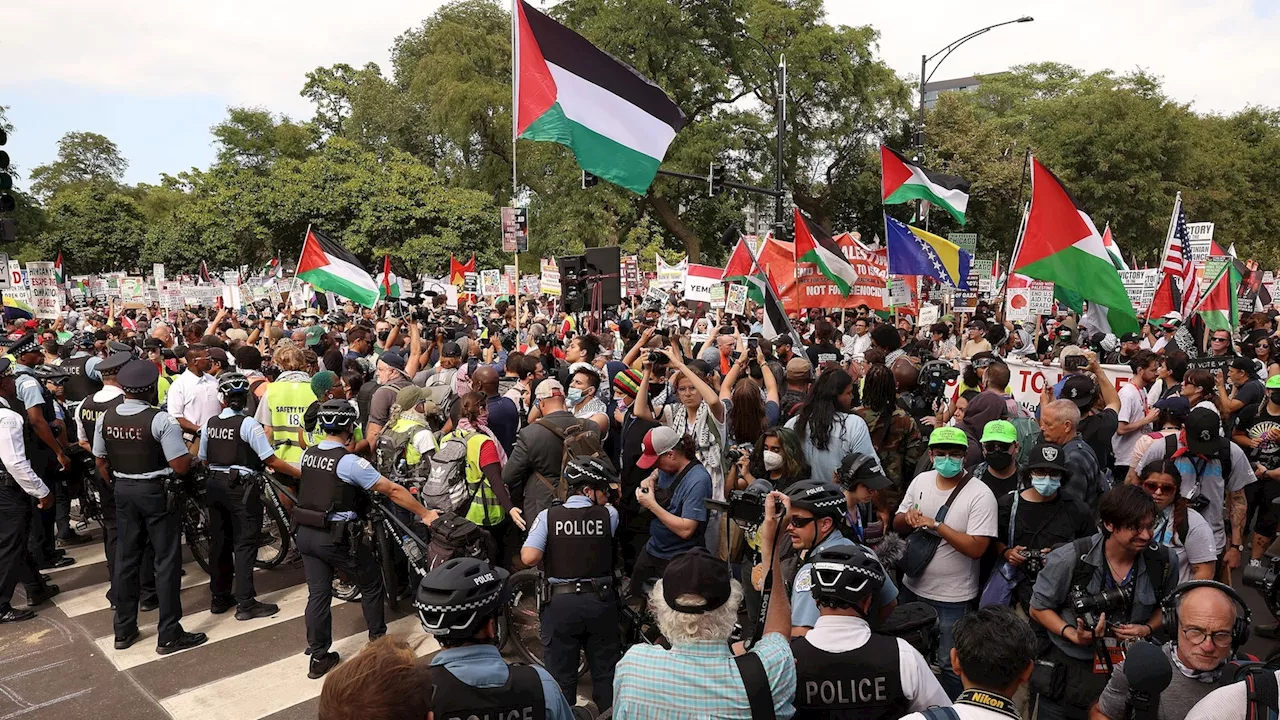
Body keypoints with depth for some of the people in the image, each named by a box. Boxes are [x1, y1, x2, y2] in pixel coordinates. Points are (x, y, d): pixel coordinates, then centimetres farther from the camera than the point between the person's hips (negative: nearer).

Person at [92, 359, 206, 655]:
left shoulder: (105, 418, -1)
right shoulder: (161, 420, -20)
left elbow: (101, 462, 9)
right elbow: (181, 467, -22)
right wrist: (191, 453, -1)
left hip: (123, 491, 6)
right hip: (156, 492, -6)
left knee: (126, 559, 16)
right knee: (167, 561, 3)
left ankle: (124, 630, 27)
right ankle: (168, 635, 8)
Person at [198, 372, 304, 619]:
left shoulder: (210, 424, 2)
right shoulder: (248, 424, -16)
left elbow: (203, 459, 11)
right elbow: (271, 461, -18)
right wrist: (300, 473, -13)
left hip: (216, 485, 6)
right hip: (242, 487, -6)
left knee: (219, 541, 15)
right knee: (245, 544, -1)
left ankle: (219, 598, 25)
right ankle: (245, 603, 0)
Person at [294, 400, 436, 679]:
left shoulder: (307, 454, 1)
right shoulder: (350, 462, -19)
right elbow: (393, 491, -17)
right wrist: (425, 514, -9)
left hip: (305, 533, 6)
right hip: (337, 537, -6)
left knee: (317, 594, 13)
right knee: (372, 583, 14)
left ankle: (318, 658, 18)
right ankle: (378, 640, 27)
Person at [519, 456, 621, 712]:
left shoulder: (548, 516, -9)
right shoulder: (609, 514, -8)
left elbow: (529, 558, -14)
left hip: (561, 603, -1)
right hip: (601, 601, 1)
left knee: (561, 675, 13)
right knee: (606, 671, 18)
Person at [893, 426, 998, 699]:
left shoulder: (980, 495, -18)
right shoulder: (921, 480, -1)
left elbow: (976, 548, -23)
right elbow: (897, 525, 7)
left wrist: (937, 525, -28)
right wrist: (907, 517, -16)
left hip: (952, 598, -6)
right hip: (913, 587, 6)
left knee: (950, 664, 8)